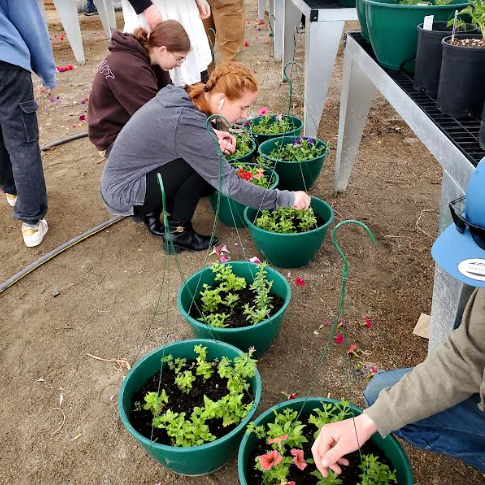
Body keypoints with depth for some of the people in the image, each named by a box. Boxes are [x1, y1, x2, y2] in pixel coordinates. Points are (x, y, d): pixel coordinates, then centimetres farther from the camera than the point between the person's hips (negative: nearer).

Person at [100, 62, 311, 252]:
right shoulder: (188, 125, -30)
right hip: (123, 195, -8)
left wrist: (212, 137, 0)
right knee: (208, 167, -20)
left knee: (212, 175, 2)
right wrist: (287, 199, -24)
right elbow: (230, 185, -29)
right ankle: (177, 233, -5)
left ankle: (153, 211, 12)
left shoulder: (180, 95, -5)